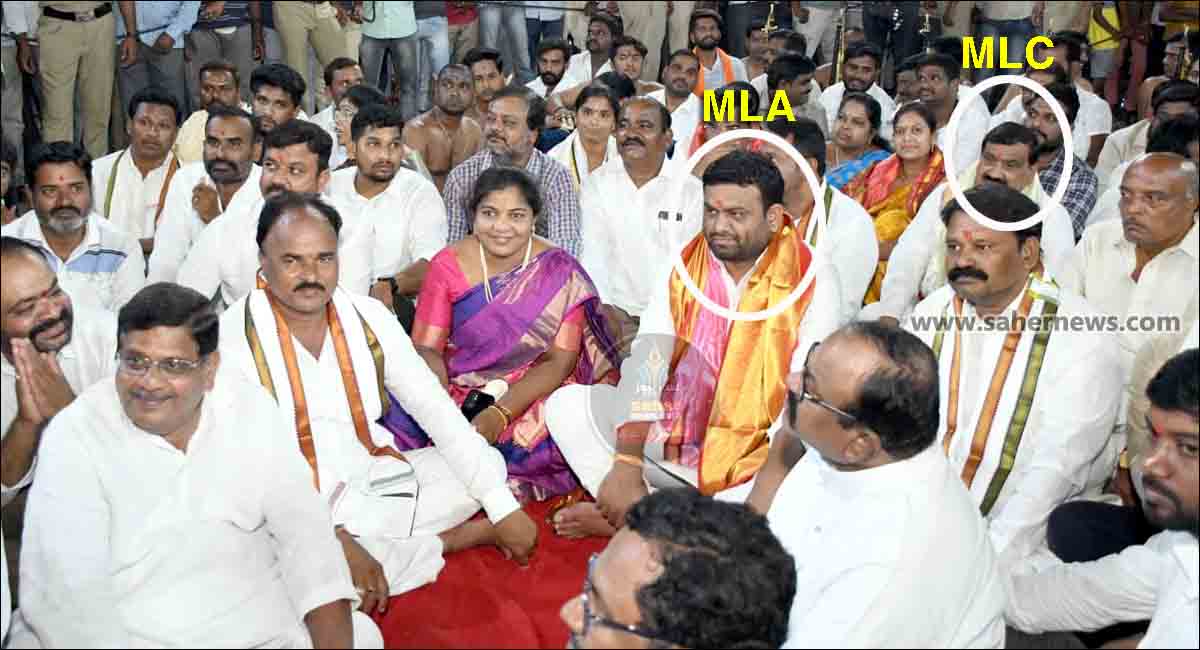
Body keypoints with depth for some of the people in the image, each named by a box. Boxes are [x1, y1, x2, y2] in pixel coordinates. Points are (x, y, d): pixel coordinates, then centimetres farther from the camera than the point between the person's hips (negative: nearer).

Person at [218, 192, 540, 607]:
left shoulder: (369, 318, -1)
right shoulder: (233, 340, -16)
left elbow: (437, 411, -2)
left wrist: (505, 509, -8)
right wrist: (337, 541, -31)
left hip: (376, 483, 5)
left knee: (488, 464, -3)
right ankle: (443, 541, -7)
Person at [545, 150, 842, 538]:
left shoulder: (812, 279, -11)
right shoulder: (681, 268, -3)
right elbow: (645, 363, -12)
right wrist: (626, 465, -23)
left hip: (758, 457, -2)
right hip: (675, 439, 2)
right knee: (566, 404, -10)